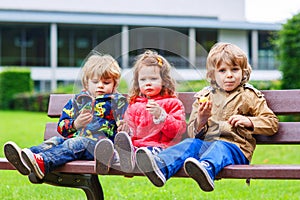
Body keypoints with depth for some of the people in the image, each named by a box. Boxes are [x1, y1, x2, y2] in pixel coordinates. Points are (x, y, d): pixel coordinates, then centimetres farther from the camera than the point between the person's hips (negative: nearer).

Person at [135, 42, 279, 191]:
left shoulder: (250, 96, 14)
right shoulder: (204, 96, 21)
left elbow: (272, 123, 10)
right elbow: (192, 132, 20)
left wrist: (249, 121, -7)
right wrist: (200, 121, -4)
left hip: (235, 147, -4)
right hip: (205, 142, 4)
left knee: (220, 148, -36)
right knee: (190, 143, -27)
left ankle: (206, 168, -72)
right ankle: (160, 167, -54)